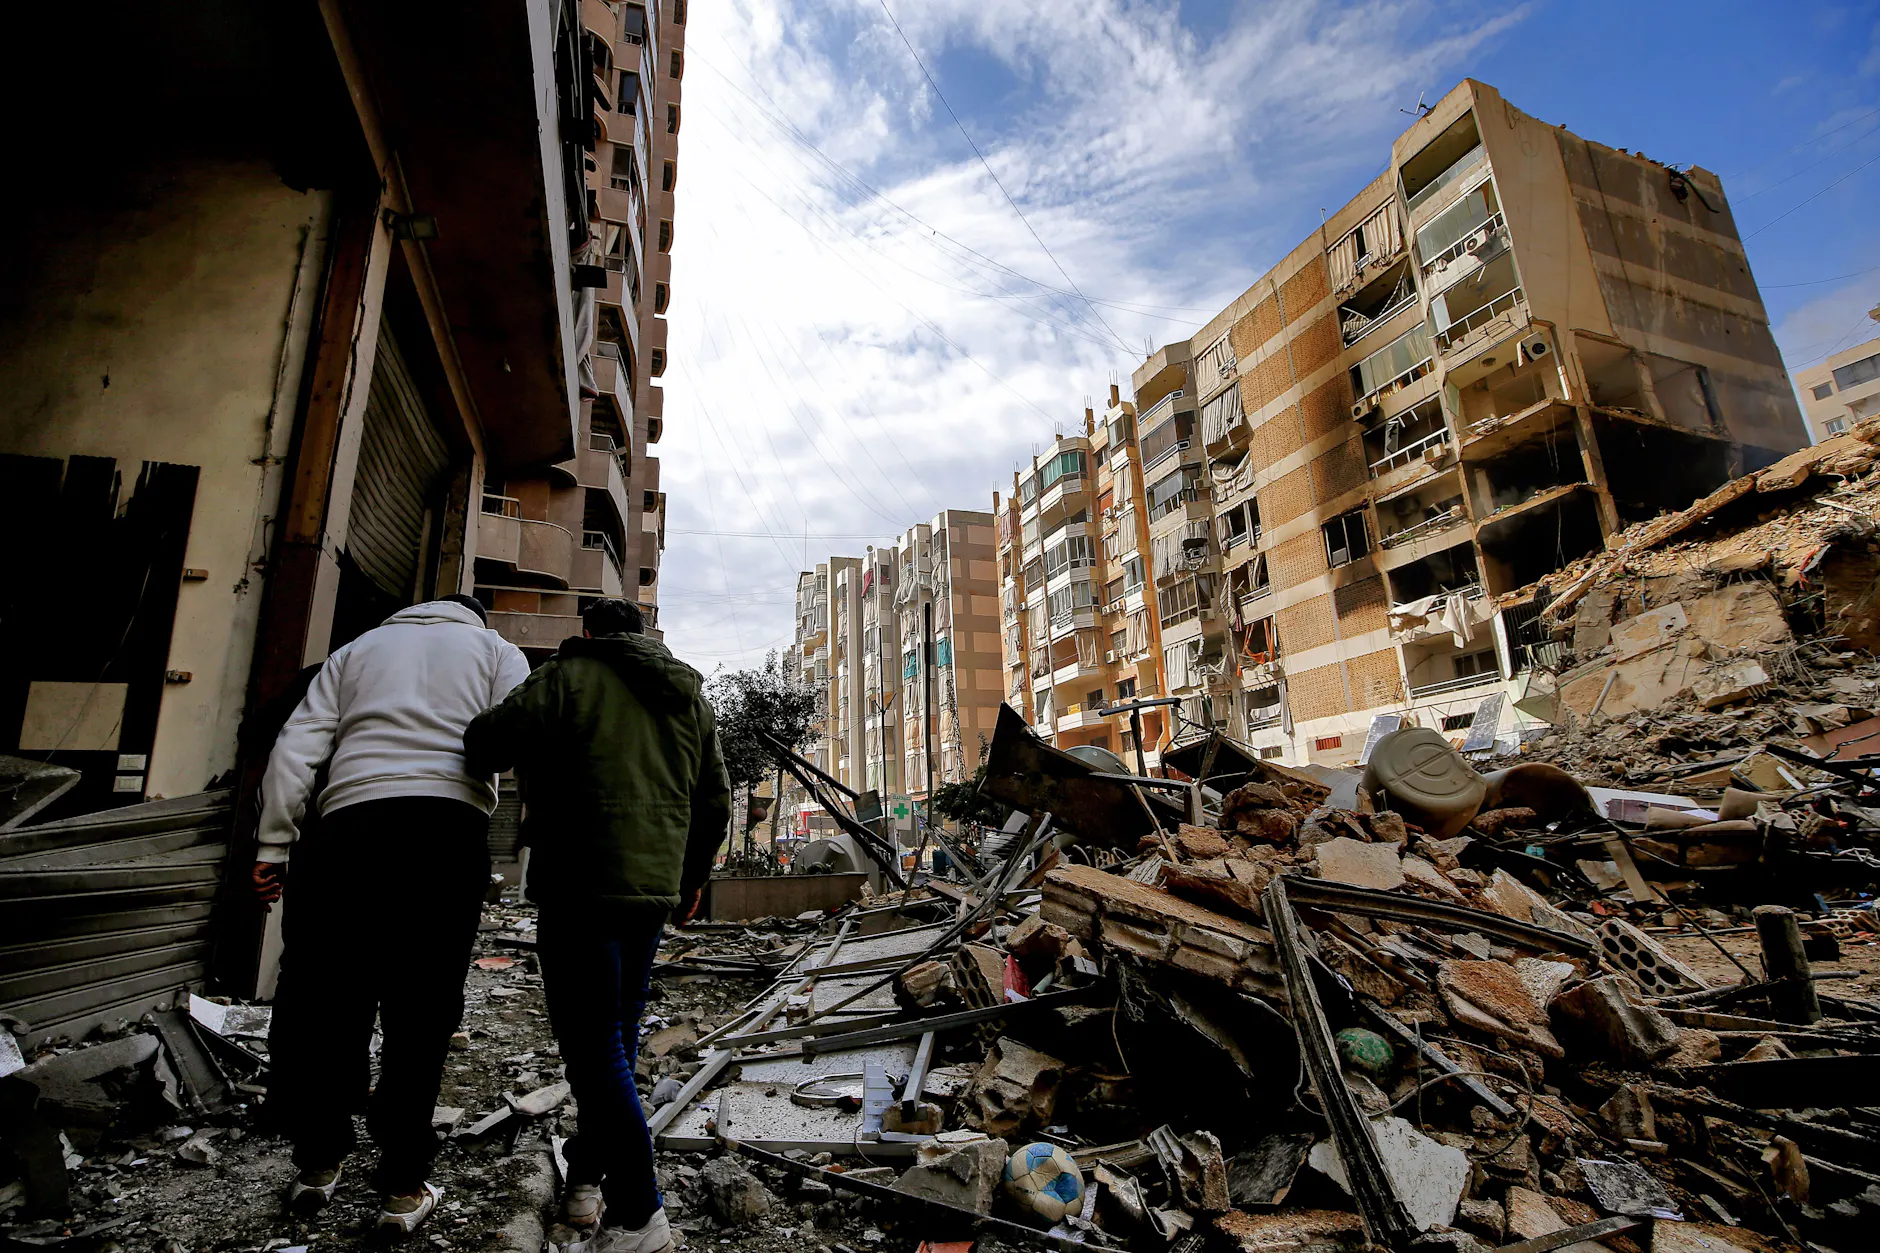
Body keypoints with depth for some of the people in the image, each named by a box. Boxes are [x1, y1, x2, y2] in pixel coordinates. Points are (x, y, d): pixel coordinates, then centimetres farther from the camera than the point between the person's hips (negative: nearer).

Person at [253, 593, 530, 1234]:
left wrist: (273, 842, 13)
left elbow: (297, 745, 15)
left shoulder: (357, 648, 28)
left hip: (348, 822, 2)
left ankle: (318, 1162, 23)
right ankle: (405, 1187, 9)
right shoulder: (497, 649, 21)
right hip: (449, 825, -2)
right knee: (420, 1015, 3)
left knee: (322, 995, 13)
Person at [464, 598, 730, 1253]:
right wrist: (692, 878, 26)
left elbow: (489, 744, -12)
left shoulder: (569, 676, -3)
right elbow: (714, 801, 16)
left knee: (593, 1043, -1)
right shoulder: (691, 695, 15)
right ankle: (588, 1175, 32)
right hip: (655, 888, 6)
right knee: (618, 1033, 19)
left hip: (581, 885, -6)